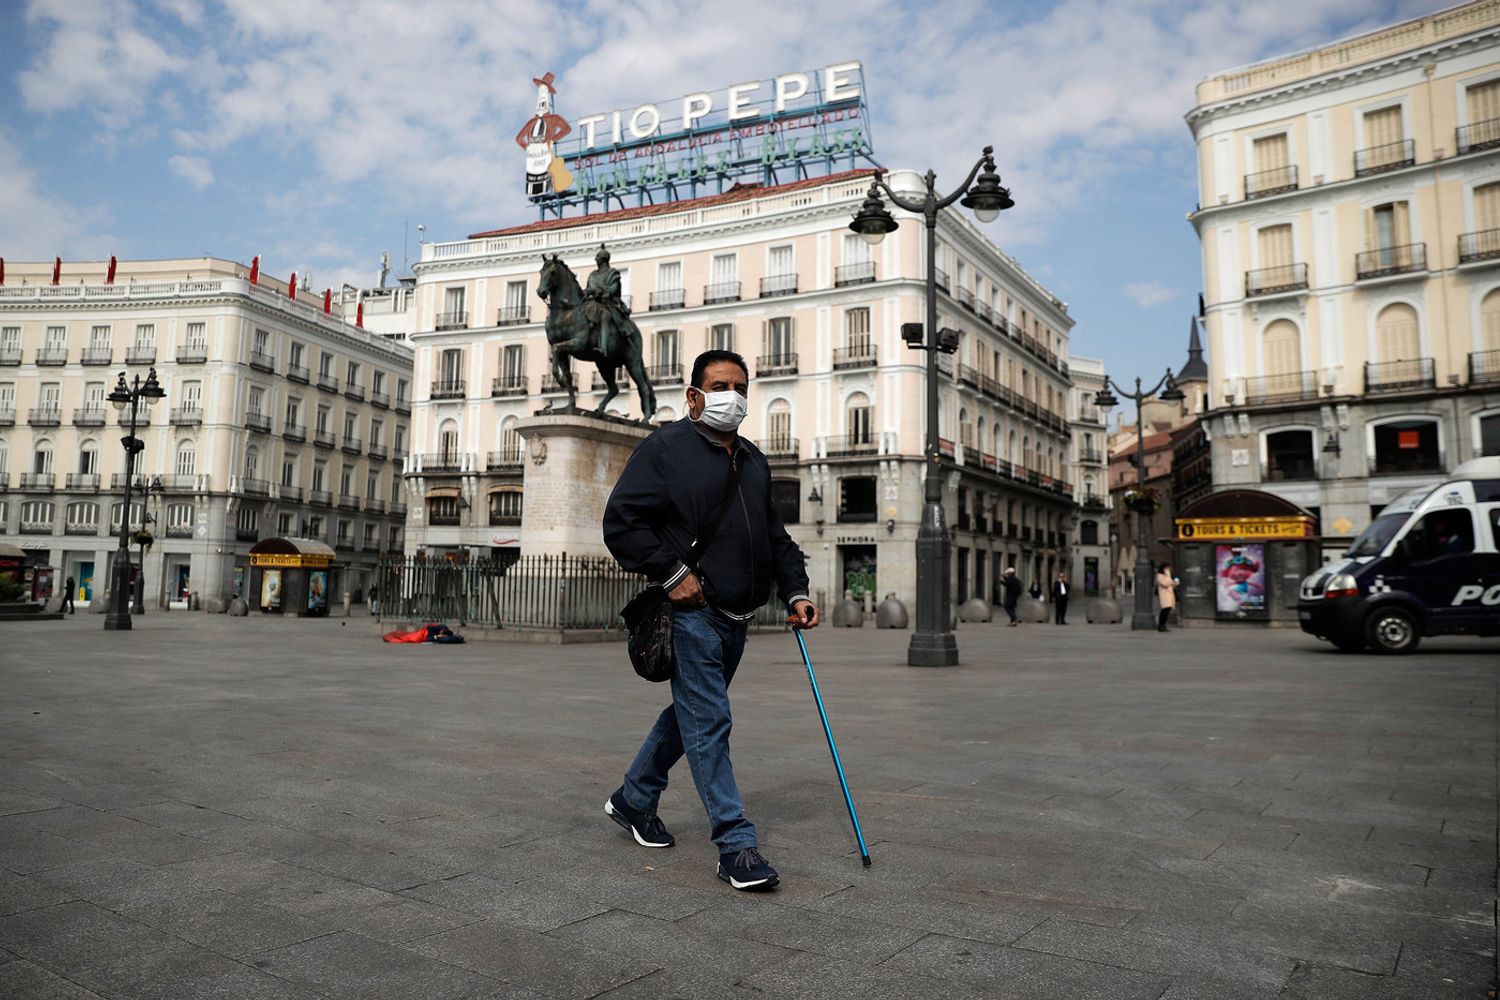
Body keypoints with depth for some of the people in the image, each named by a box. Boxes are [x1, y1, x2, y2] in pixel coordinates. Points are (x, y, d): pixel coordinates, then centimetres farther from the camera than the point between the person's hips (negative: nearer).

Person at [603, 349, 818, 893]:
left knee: (690, 713, 17)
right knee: (709, 720, -7)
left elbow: (775, 536, 23)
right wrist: (671, 573, -15)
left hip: (734, 617, 8)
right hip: (691, 610, -8)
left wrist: (795, 591, 11)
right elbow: (622, 522, -11)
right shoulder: (665, 447, -5)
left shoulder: (753, 460, 17)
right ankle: (736, 842, -2)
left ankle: (633, 799, 35)